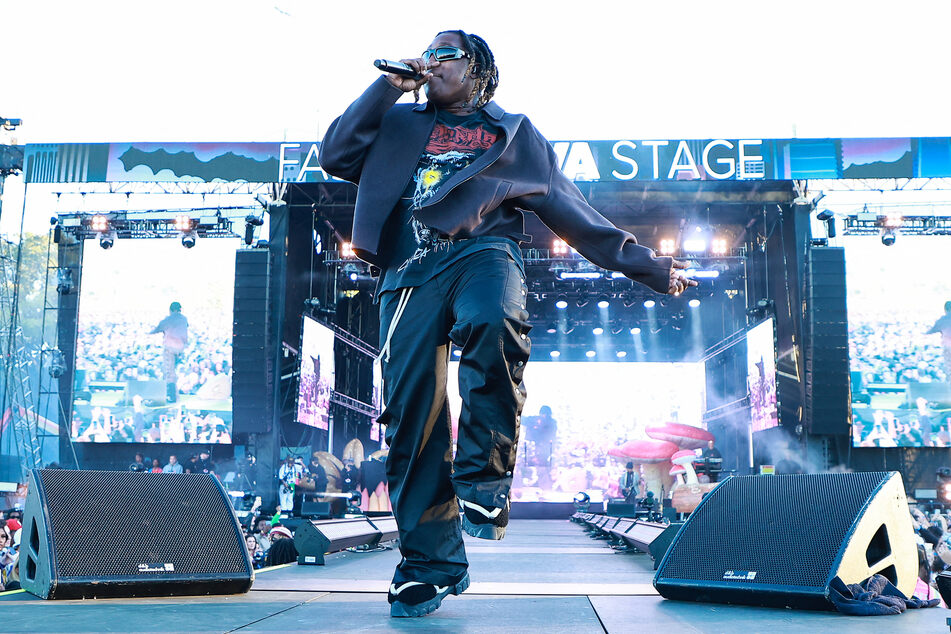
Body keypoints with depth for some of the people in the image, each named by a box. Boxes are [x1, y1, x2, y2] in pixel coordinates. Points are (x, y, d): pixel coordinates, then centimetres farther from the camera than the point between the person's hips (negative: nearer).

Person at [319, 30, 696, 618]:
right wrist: (388, 86, 15)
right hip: (411, 268, 2)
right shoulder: (400, 123, 29)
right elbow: (336, 156, 16)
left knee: (493, 323, -38)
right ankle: (430, 561, 1)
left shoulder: (513, 131, 24)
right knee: (411, 409, -9)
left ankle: (483, 478, -22)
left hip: (482, 249, -2)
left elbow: (574, 211, 22)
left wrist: (647, 264, 19)